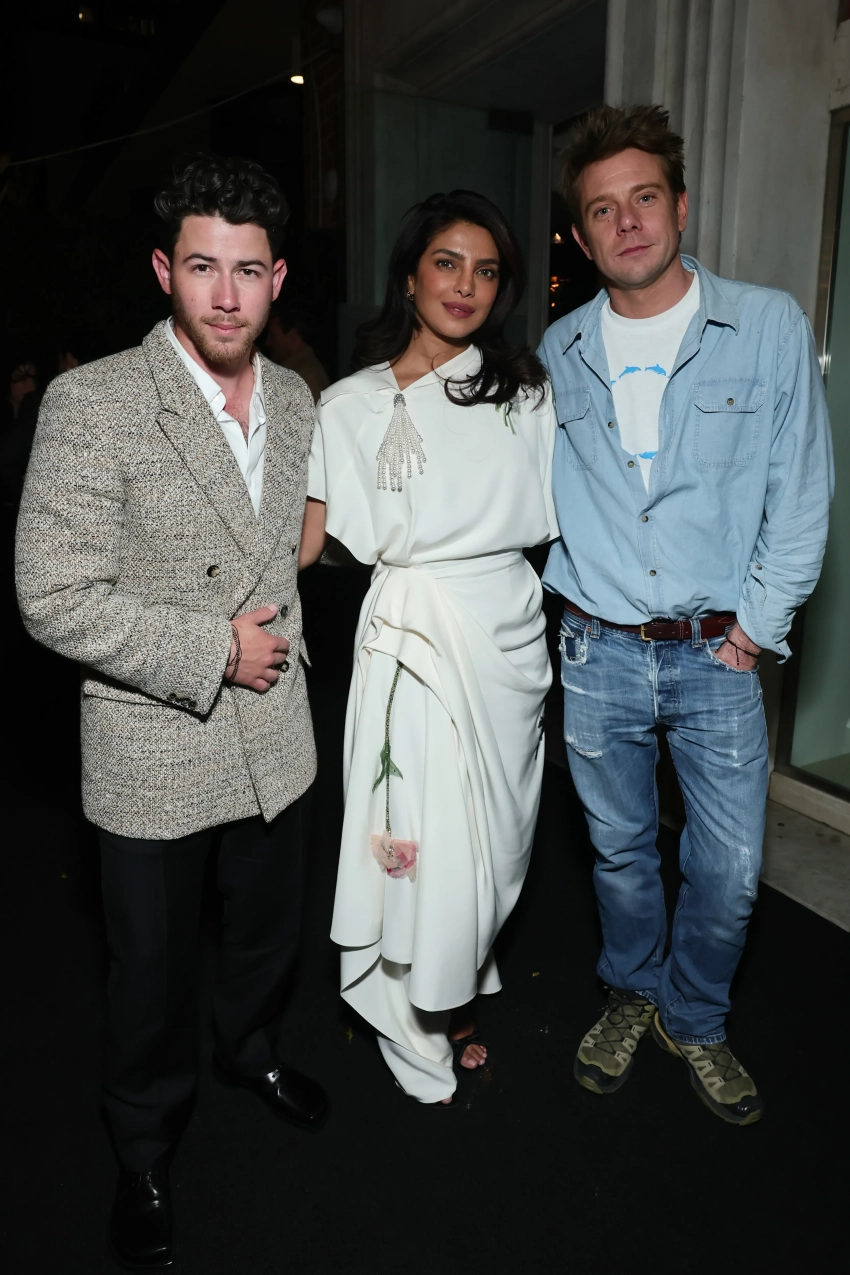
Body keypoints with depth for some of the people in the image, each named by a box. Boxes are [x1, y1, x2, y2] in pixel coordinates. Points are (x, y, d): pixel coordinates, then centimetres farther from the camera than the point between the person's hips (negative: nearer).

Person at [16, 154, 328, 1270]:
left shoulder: (296, 401, 2)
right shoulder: (92, 404, -17)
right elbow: (55, 600, -20)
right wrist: (214, 653, -19)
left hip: (277, 737, 5)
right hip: (154, 757, -5)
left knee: (269, 925, 25)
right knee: (154, 969, 15)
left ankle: (251, 1048, 57)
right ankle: (146, 1149, 44)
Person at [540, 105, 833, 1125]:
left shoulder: (770, 326, -2)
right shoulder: (559, 351, 4)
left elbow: (801, 490, -2)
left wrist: (760, 620, -6)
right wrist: (572, 590, 4)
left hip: (718, 656, -1)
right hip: (598, 654, 2)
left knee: (728, 870, 8)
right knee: (620, 852, 16)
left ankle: (694, 1021, 36)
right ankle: (633, 993, 43)